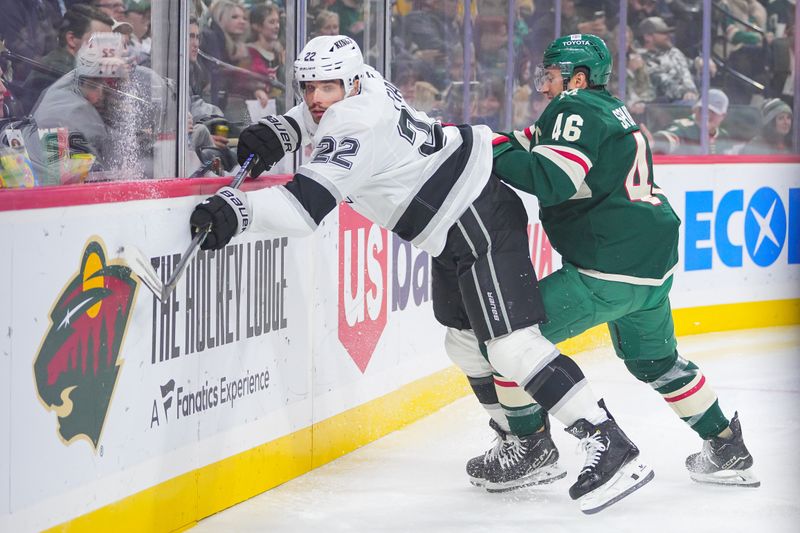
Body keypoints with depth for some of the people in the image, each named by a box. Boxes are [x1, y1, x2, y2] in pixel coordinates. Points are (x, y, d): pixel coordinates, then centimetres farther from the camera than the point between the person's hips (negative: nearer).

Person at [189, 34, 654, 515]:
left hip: (480, 225, -11)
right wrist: (278, 132, 8)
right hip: (455, 227, 11)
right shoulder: (364, 85, 3)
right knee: (465, 340, 19)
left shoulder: (357, 128, -25)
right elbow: (321, 112, 27)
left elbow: (308, 204, -37)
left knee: (511, 345, -18)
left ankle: (612, 451, -19)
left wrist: (238, 209, -47)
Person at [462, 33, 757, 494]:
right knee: (656, 361, 27)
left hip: (609, 273, -10)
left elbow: (550, 182, -24)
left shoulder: (576, 109, -11)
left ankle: (528, 446, 3)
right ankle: (728, 450, 31)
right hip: (655, 264, 10)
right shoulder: (612, 111, 20)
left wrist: (490, 149, -16)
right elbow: (534, 146, 22)